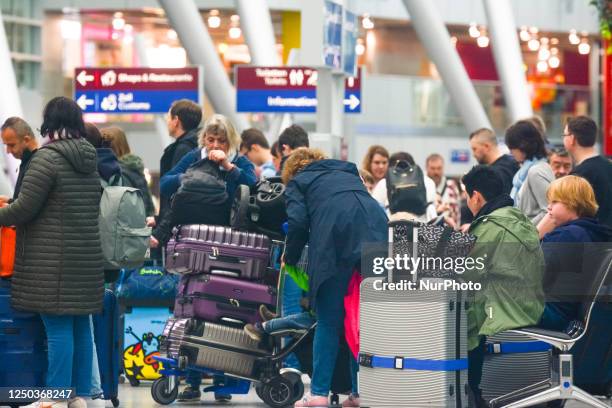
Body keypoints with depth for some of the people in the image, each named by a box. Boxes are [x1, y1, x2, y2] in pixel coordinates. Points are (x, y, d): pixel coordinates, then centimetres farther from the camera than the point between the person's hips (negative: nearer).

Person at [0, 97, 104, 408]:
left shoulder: (48, 157, -12)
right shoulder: (90, 160, 11)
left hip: (53, 261, -7)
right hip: (87, 259, 7)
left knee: (58, 327, -6)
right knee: (80, 326, 10)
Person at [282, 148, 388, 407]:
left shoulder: (298, 182, 21)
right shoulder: (347, 172, 36)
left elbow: (297, 222, 6)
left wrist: (290, 259, 18)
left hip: (336, 243, -4)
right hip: (375, 233, 4)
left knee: (328, 321, 3)